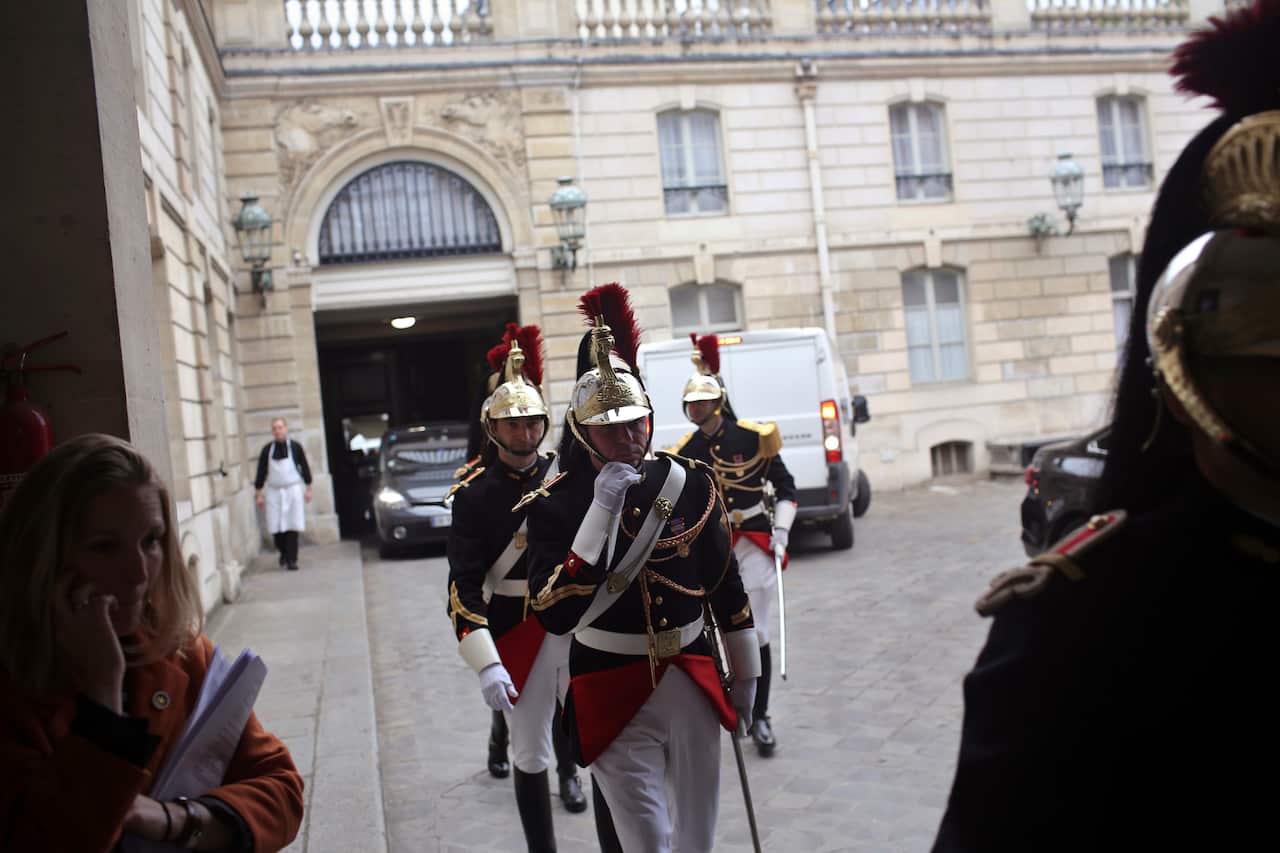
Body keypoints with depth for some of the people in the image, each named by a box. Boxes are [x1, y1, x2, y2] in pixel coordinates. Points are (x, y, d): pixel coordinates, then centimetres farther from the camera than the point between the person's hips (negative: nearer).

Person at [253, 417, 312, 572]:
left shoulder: (295, 447, -1)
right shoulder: (267, 449, 2)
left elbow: (305, 468, 6)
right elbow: (261, 472, 6)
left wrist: (308, 489, 6)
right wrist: (258, 494, 5)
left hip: (293, 491, -1)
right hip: (274, 492, 1)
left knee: (292, 526, -4)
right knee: (276, 528, 0)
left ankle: (291, 560, 2)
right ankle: (283, 553, 27)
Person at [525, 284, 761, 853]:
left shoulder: (690, 482, -3)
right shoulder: (554, 505, -11)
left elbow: (726, 584, 7)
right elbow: (555, 614, -24)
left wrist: (745, 673, 13)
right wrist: (601, 511, -28)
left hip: (691, 679, 3)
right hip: (613, 693, -3)